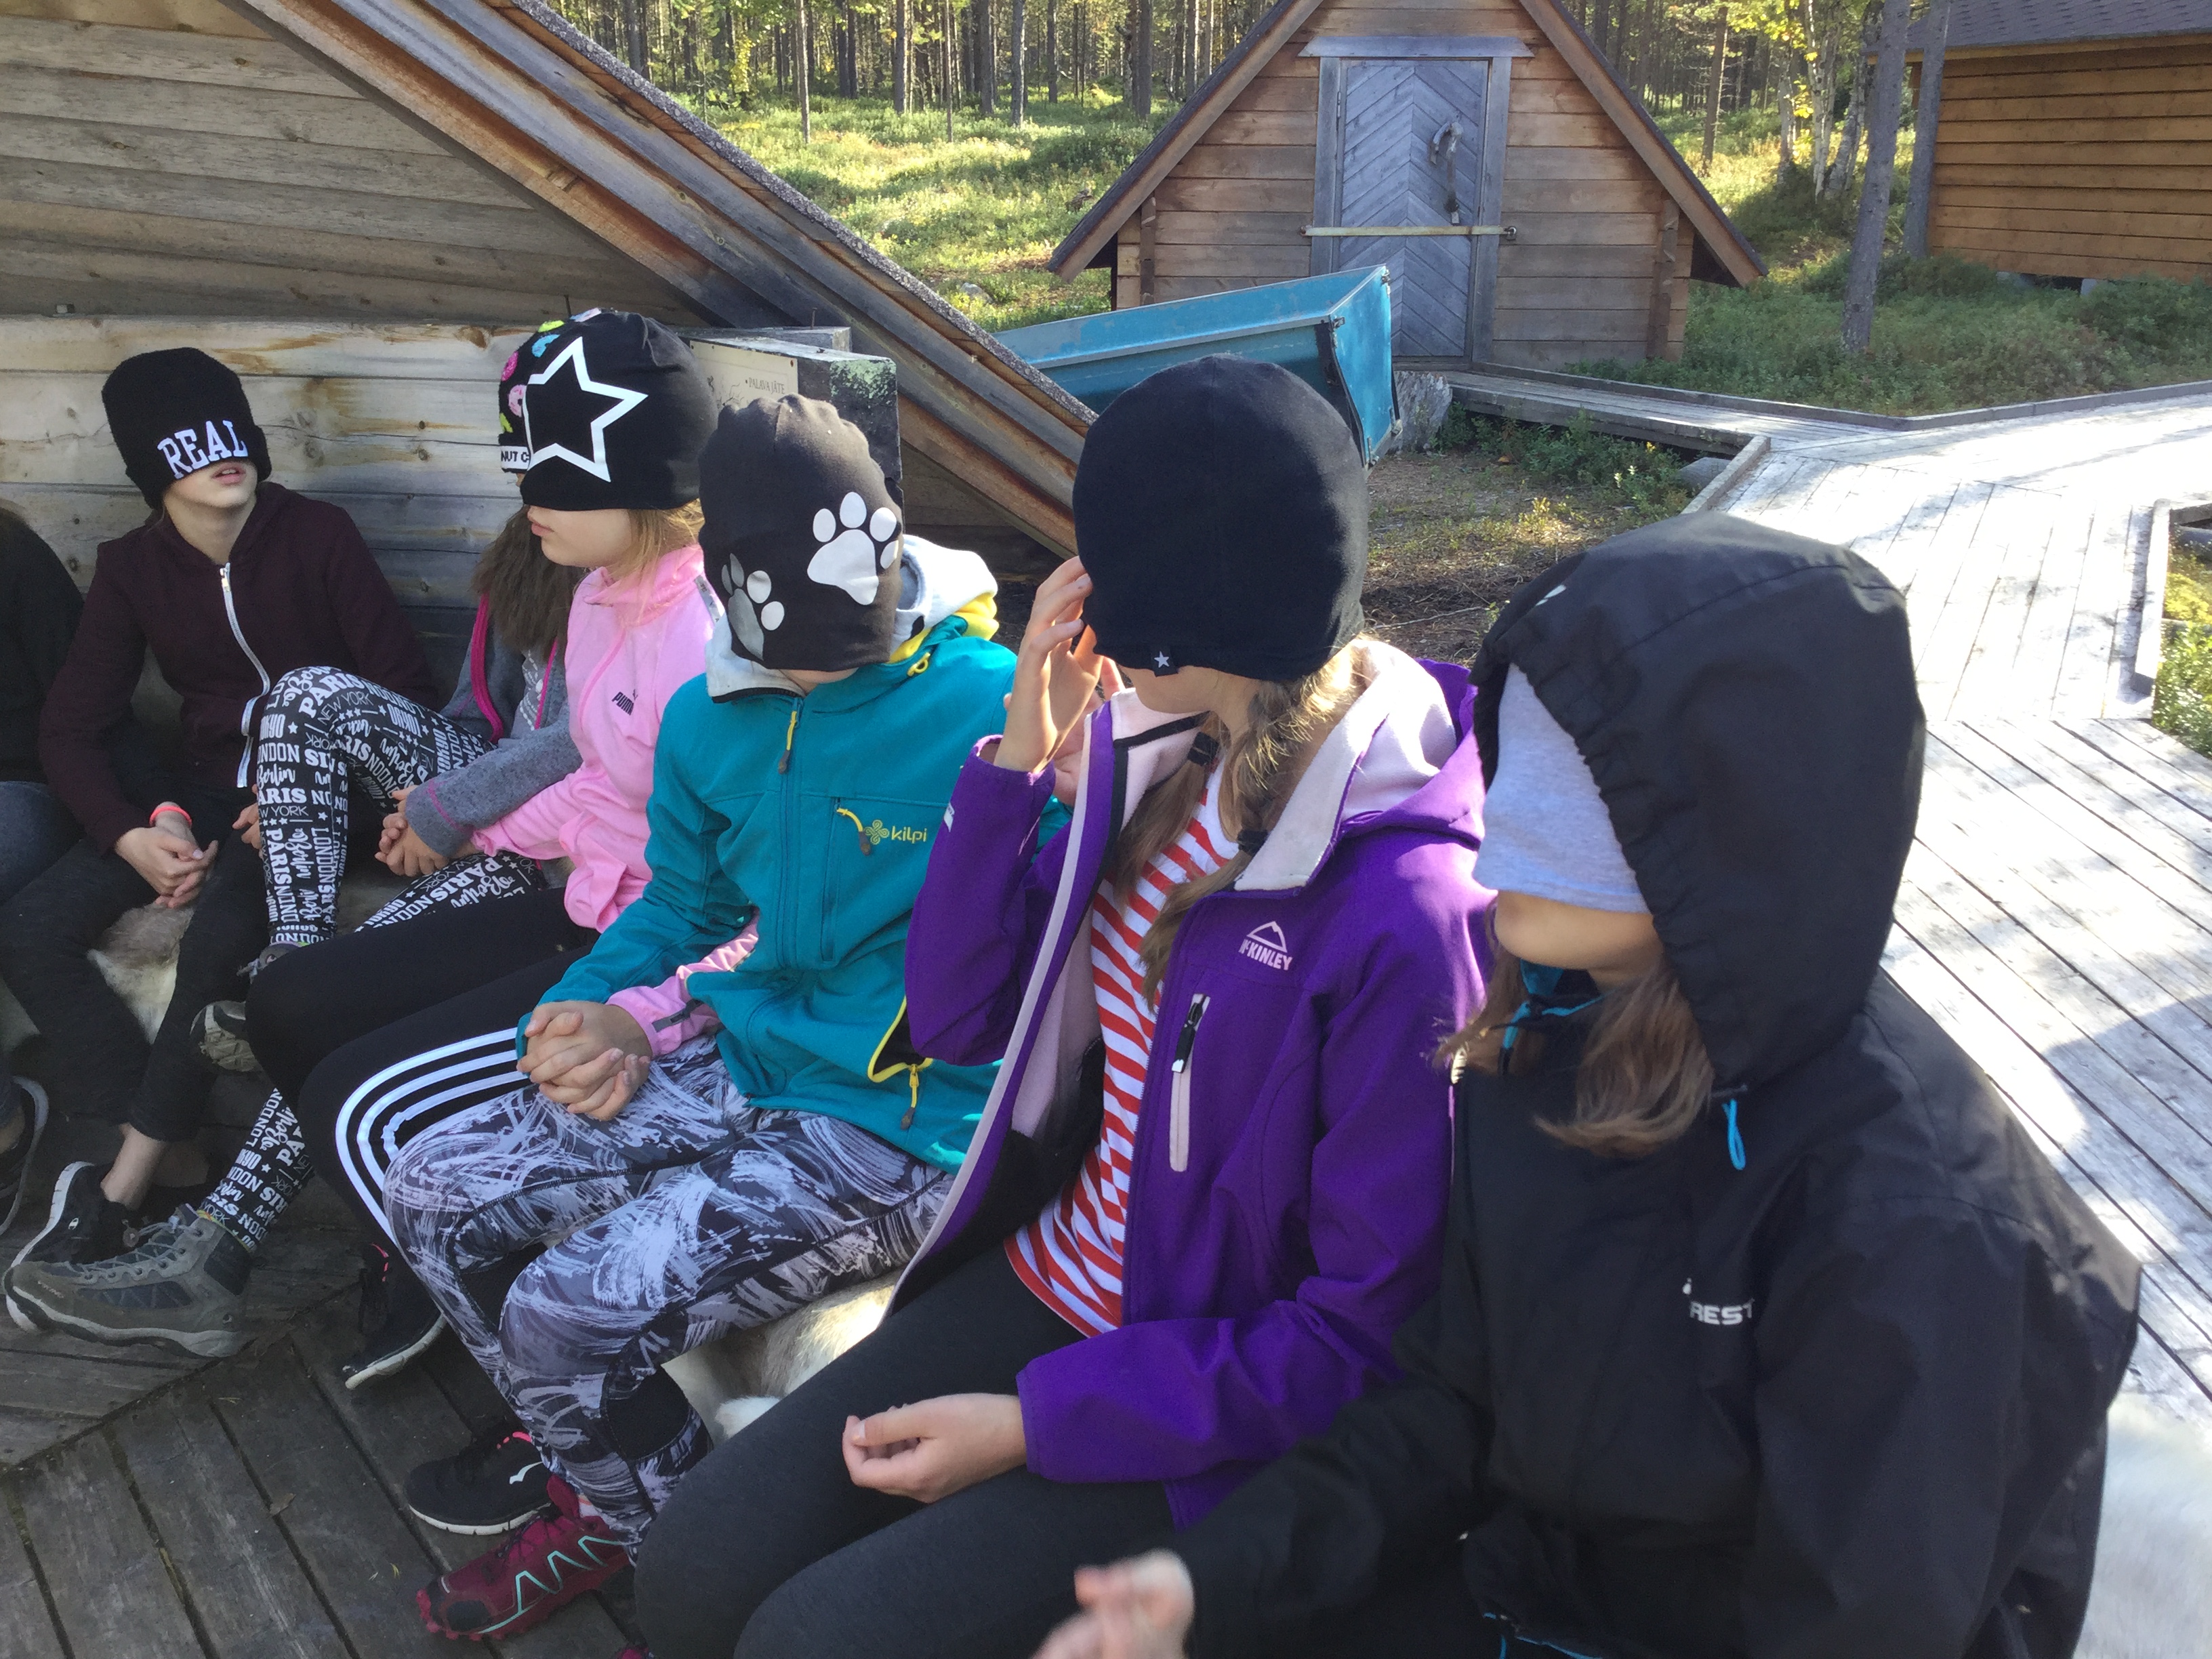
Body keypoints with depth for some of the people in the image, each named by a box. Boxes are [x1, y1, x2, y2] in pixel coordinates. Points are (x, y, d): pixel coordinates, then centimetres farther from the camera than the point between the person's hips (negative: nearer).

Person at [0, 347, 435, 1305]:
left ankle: (121, 1189, -20)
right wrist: (131, 835, -14)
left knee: (222, 932, -33)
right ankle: (174, 1158, -11)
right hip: (210, 787, 5)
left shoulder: (317, 535, -7)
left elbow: (403, 687, -8)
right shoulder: (133, 568, 5)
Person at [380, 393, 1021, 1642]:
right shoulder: (713, 721, 3)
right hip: (741, 1070, 8)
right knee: (437, 1193, 4)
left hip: (906, 1131, -8)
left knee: (567, 1315, -18)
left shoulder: (991, 716, -20)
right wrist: (594, 1011, -3)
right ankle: (615, 1501, 24)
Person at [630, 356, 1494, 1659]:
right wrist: (1019, 761, -10)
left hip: (1210, 1407, -6)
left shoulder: (1406, 910, -26)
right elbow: (958, 1019, 3)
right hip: (1048, 1279, 6)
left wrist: (1037, 1422, -16)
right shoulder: (1167, 755, -4)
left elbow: (1366, 1336, -20)